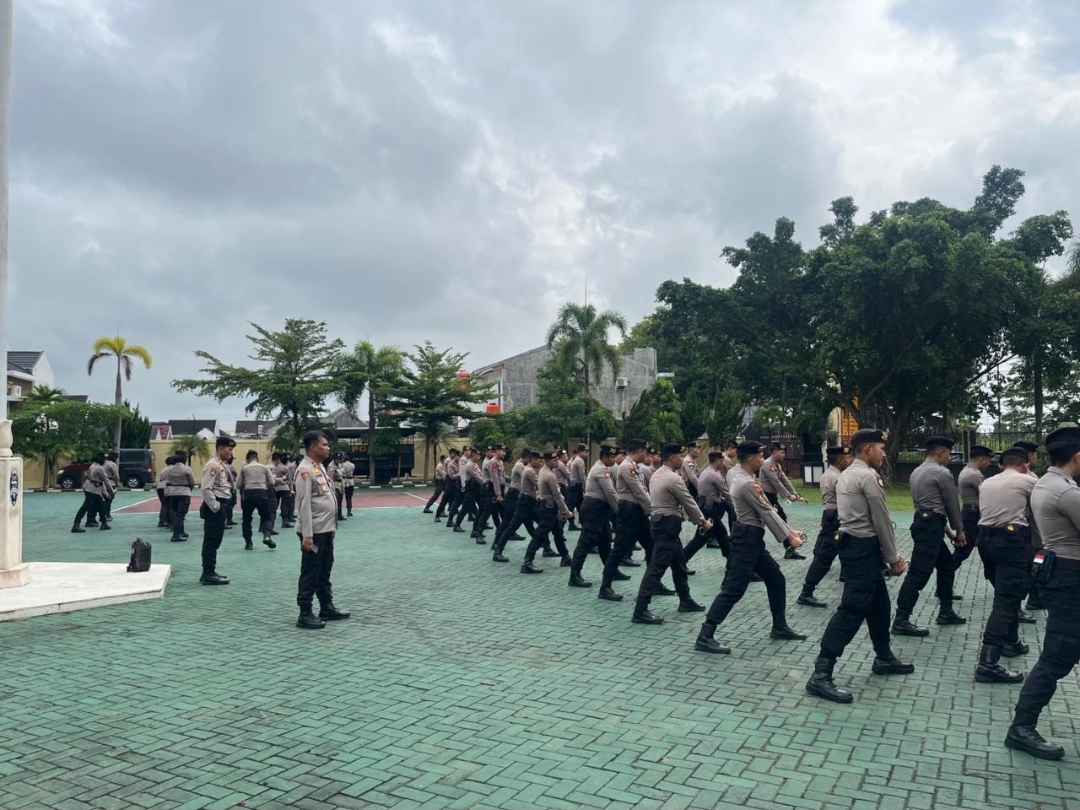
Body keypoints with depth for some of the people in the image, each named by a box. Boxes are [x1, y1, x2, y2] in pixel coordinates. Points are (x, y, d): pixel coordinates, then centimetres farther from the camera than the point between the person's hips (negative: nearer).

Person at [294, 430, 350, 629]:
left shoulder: (320, 467, 14)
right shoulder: (305, 470, -16)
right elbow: (304, 504, -20)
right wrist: (307, 534, -23)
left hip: (326, 529, 9)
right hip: (313, 532, -9)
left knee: (324, 571, 17)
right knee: (310, 573, -1)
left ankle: (327, 608, 28)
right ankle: (305, 615, 8)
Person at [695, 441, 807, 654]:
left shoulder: (746, 478, 12)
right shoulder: (747, 484, -20)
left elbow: (768, 508, 13)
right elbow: (766, 513, -17)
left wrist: (789, 530, 11)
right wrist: (788, 538, -8)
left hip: (752, 538, 11)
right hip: (746, 538, -11)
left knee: (776, 580, 19)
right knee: (733, 589, -10)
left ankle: (780, 627, 32)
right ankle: (705, 637, -9)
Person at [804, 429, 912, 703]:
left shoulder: (846, 475, 15)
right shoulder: (869, 476, -15)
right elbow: (882, 521, -13)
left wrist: (886, 556, 14)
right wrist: (893, 558, -2)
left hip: (852, 543, 10)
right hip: (863, 548, -10)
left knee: (879, 603, 23)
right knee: (853, 609, -12)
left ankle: (884, 658, 40)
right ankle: (820, 675, -14)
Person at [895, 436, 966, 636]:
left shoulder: (917, 472, 18)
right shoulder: (942, 473, -9)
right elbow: (952, 504, -3)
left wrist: (946, 530, 23)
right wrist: (959, 530, 11)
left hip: (923, 522, 10)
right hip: (931, 526, -10)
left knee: (946, 565, 22)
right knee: (919, 573, -11)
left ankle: (946, 612, 30)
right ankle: (901, 621, -12)